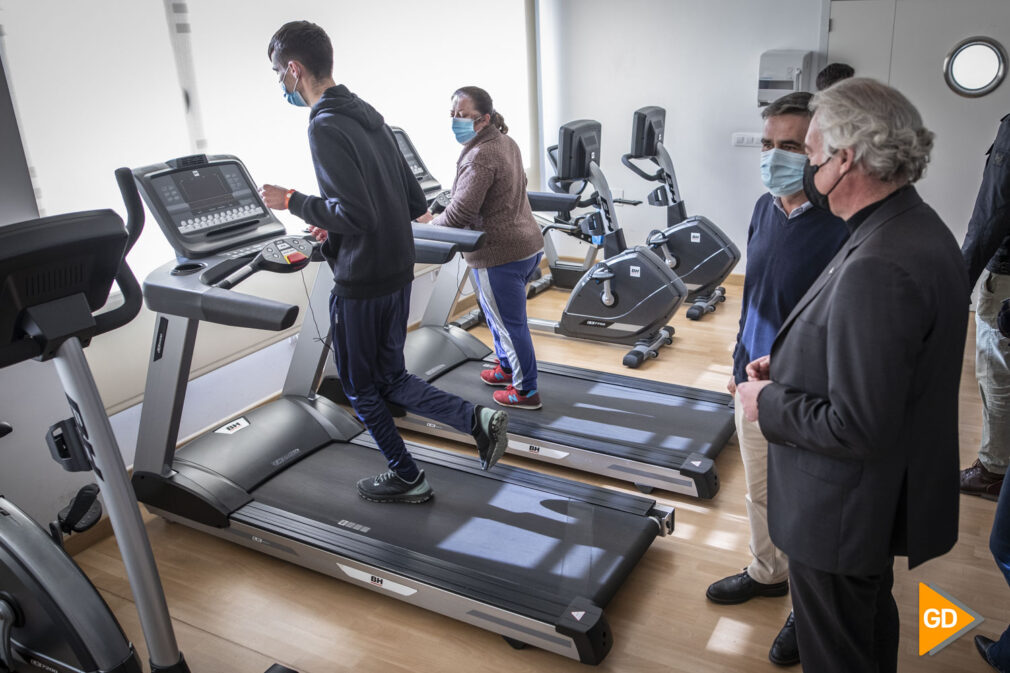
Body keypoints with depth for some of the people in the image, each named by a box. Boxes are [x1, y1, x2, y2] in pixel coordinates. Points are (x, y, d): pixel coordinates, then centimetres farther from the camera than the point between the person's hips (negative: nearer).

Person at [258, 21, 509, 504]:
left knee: (360, 387, 11)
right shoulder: (368, 116, 10)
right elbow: (415, 202, 13)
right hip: (398, 270, 9)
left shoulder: (326, 127, -18)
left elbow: (354, 214, -26)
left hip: (362, 282, -9)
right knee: (389, 377, 21)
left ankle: (406, 478, 25)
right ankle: (477, 419, 9)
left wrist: (292, 202, -11)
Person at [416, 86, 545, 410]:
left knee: (509, 323, 4)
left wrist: (431, 223, -6)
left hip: (500, 255, -10)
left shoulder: (479, 156, -22)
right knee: (500, 316, 26)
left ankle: (526, 391, 17)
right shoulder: (506, 143, 10)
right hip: (527, 244, 10)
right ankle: (507, 367, 42)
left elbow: (461, 211, -26)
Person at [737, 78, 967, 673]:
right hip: (886, 495, 9)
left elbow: (858, 429, -31)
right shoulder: (919, 227, 0)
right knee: (873, 619, 32)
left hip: (844, 512, -9)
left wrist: (769, 403, -16)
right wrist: (789, 366, 3)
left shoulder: (877, 269, -32)